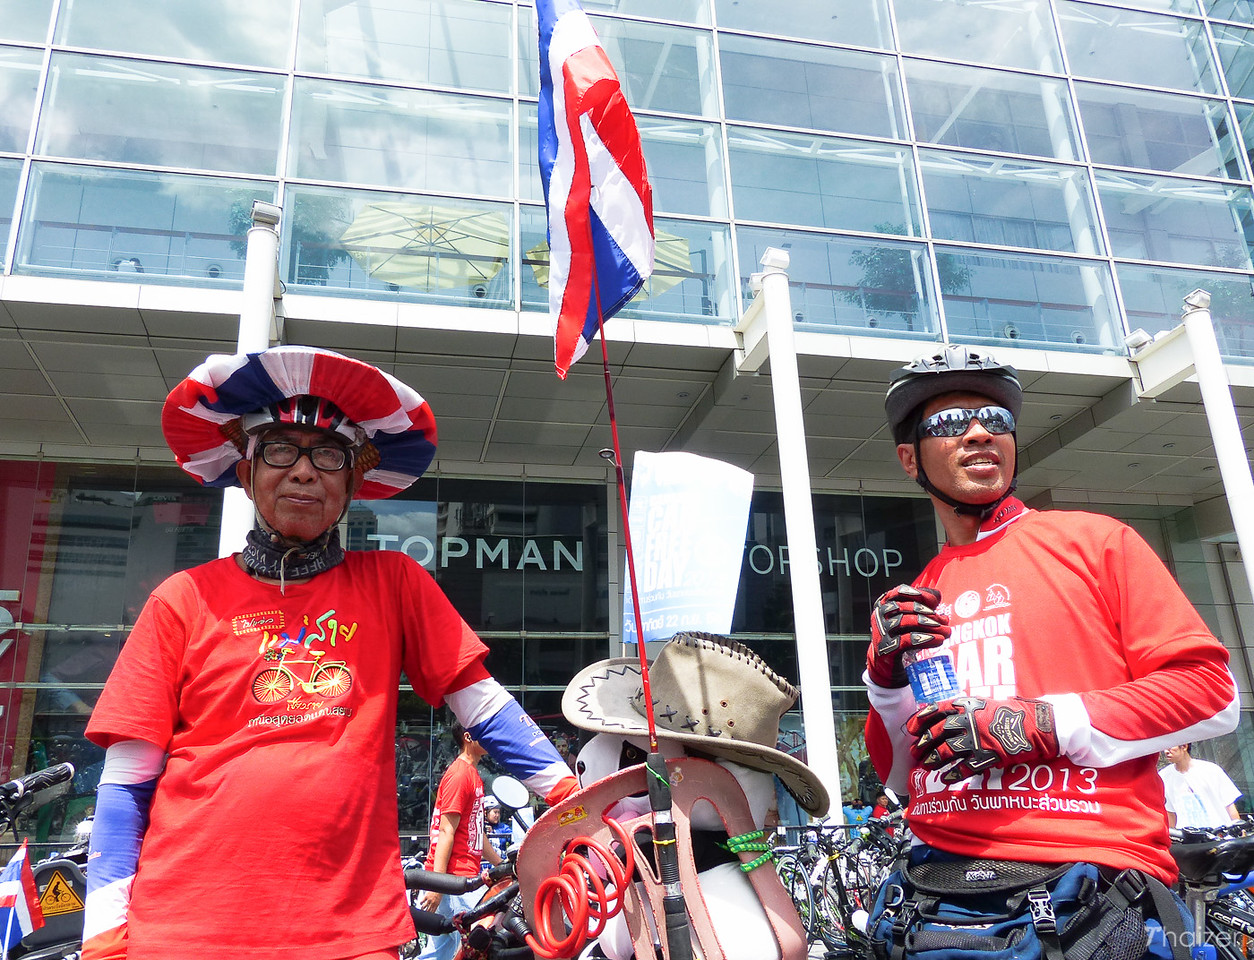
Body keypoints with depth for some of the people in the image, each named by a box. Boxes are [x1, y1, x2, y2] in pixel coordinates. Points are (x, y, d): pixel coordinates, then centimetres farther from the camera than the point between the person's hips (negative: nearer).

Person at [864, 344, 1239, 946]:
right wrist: (887, 676, -4)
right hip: (943, 875, 3)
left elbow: (1211, 692, -3)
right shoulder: (909, 605, 11)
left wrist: (1040, 724, -12)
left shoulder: (1093, 541, 4)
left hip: (1096, 867, -3)